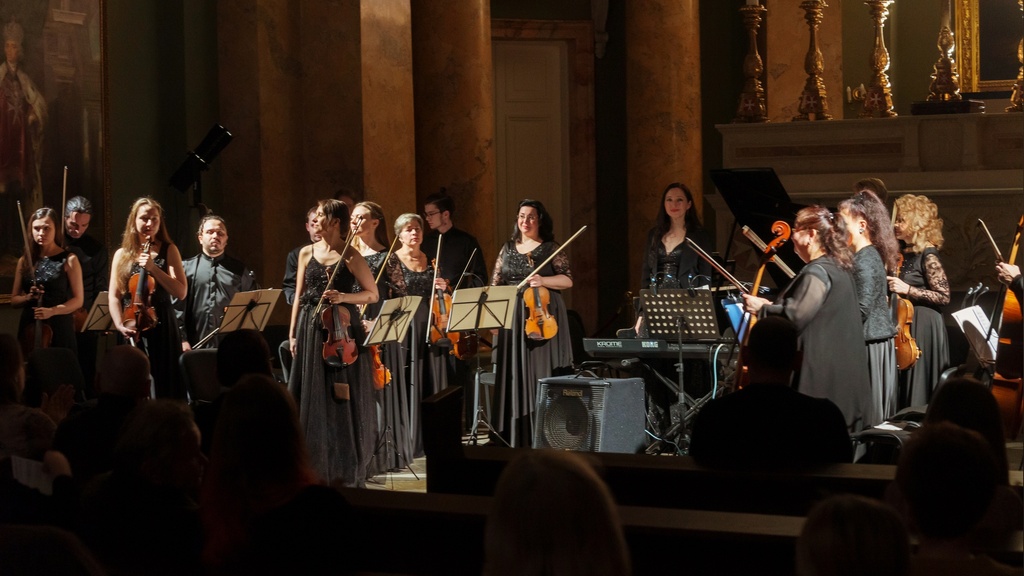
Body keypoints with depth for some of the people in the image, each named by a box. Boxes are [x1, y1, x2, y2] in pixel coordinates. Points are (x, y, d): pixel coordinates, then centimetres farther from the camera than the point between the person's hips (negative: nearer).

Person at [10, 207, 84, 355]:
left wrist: (52, 311, -18)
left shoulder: (69, 260, 0)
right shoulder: (25, 261, 10)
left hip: (59, 329, -3)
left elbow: (78, 300, -3)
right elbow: (14, 299, 14)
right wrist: (28, 297, -8)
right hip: (29, 329, 3)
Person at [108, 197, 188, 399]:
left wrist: (153, 268, -14)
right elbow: (114, 296, 4)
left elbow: (181, 292, -6)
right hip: (132, 331, 1)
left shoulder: (168, 250, 5)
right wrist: (120, 325, -12)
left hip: (162, 327, -1)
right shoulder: (122, 255, 9)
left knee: (164, 386, -4)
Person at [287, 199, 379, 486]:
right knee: (312, 399, 3)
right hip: (311, 331, 4)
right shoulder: (307, 253, 10)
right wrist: (293, 334, 6)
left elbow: (372, 294, -1)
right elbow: (299, 297, 12)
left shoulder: (351, 256, -2)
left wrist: (343, 296, -16)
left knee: (343, 400, -1)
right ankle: (316, 466, 8)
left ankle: (346, 468, 6)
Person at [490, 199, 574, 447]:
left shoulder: (551, 248, 3)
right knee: (513, 376, 2)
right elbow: (495, 284, 12)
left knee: (541, 375, -7)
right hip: (510, 318, 4)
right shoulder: (508, 249, 14)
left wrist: (543, 281, -20)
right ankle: (514, 439, 4)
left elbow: (568, 280, -4)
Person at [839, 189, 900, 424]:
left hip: (870, 348, -10)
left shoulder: (864, 260, -16)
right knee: (874, 416, 11)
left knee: (864, 416, -7)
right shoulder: (871, 255, 14)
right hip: (876, 343, 10)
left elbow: (861, 310, -22)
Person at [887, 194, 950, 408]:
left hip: (923, 328, -9)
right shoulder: (906, 254, 11)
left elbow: (944, 296, -17)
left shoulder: (927, 256, -13)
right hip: (905, 325, 9)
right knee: (904, 385, 10)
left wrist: (908, 289, -21)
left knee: (919, 388, -6)